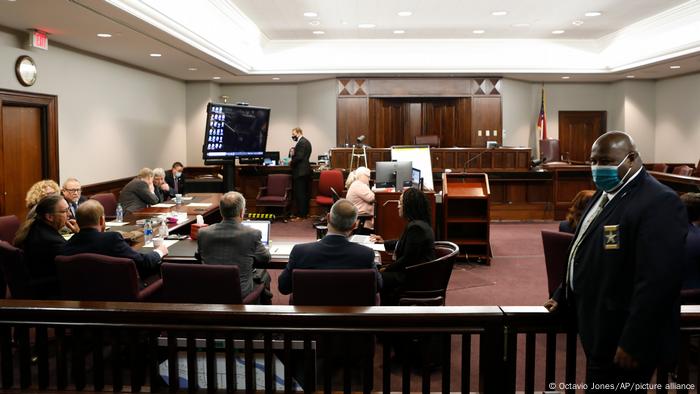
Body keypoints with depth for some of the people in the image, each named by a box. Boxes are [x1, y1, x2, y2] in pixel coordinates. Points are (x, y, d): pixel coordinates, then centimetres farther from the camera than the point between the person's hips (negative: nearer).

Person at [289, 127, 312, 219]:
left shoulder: (302, 142, -15)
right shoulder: (306, 141, 17)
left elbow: (299, 157, -21)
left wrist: (291, 162, -7)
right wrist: (293, 154, 5)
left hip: (300, 171, -11)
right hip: (304, 170, 11)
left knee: (299, 194, -7)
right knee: (304, 193, 13)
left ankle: (301, 214, -4)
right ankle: (305, 212, 19)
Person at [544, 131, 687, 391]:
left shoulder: (658, 202, -19)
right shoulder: (605, 195, 12)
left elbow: (657, 280, -25)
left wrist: (633, 344, -24)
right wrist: (562, 297, 19)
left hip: (621, 342, -9)